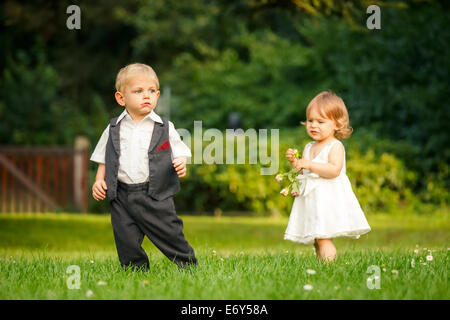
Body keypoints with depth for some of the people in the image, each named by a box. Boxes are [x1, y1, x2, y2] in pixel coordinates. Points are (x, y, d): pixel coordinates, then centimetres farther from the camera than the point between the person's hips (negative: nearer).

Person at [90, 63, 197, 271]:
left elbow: (179, 153, 8)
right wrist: (99, 181, 1)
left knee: (171, 237, -1)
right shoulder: (114, 129, 8)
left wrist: (180, 165, -13)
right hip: (122, 198, 2)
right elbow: (104, 160, 15)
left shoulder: (164, 128, 4)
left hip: (156, 197, -2)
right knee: (127, 244, 3)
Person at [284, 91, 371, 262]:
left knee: (323, 238, -17)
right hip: (312, 199, 8)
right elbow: (303, 173, 19)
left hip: (329, 198, -8)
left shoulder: (336, 146, -8)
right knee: (317, 242, 7)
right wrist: (294, 162, 0)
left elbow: (334, 170, -23)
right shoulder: (309, 147, 16)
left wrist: (309, 164, -22)